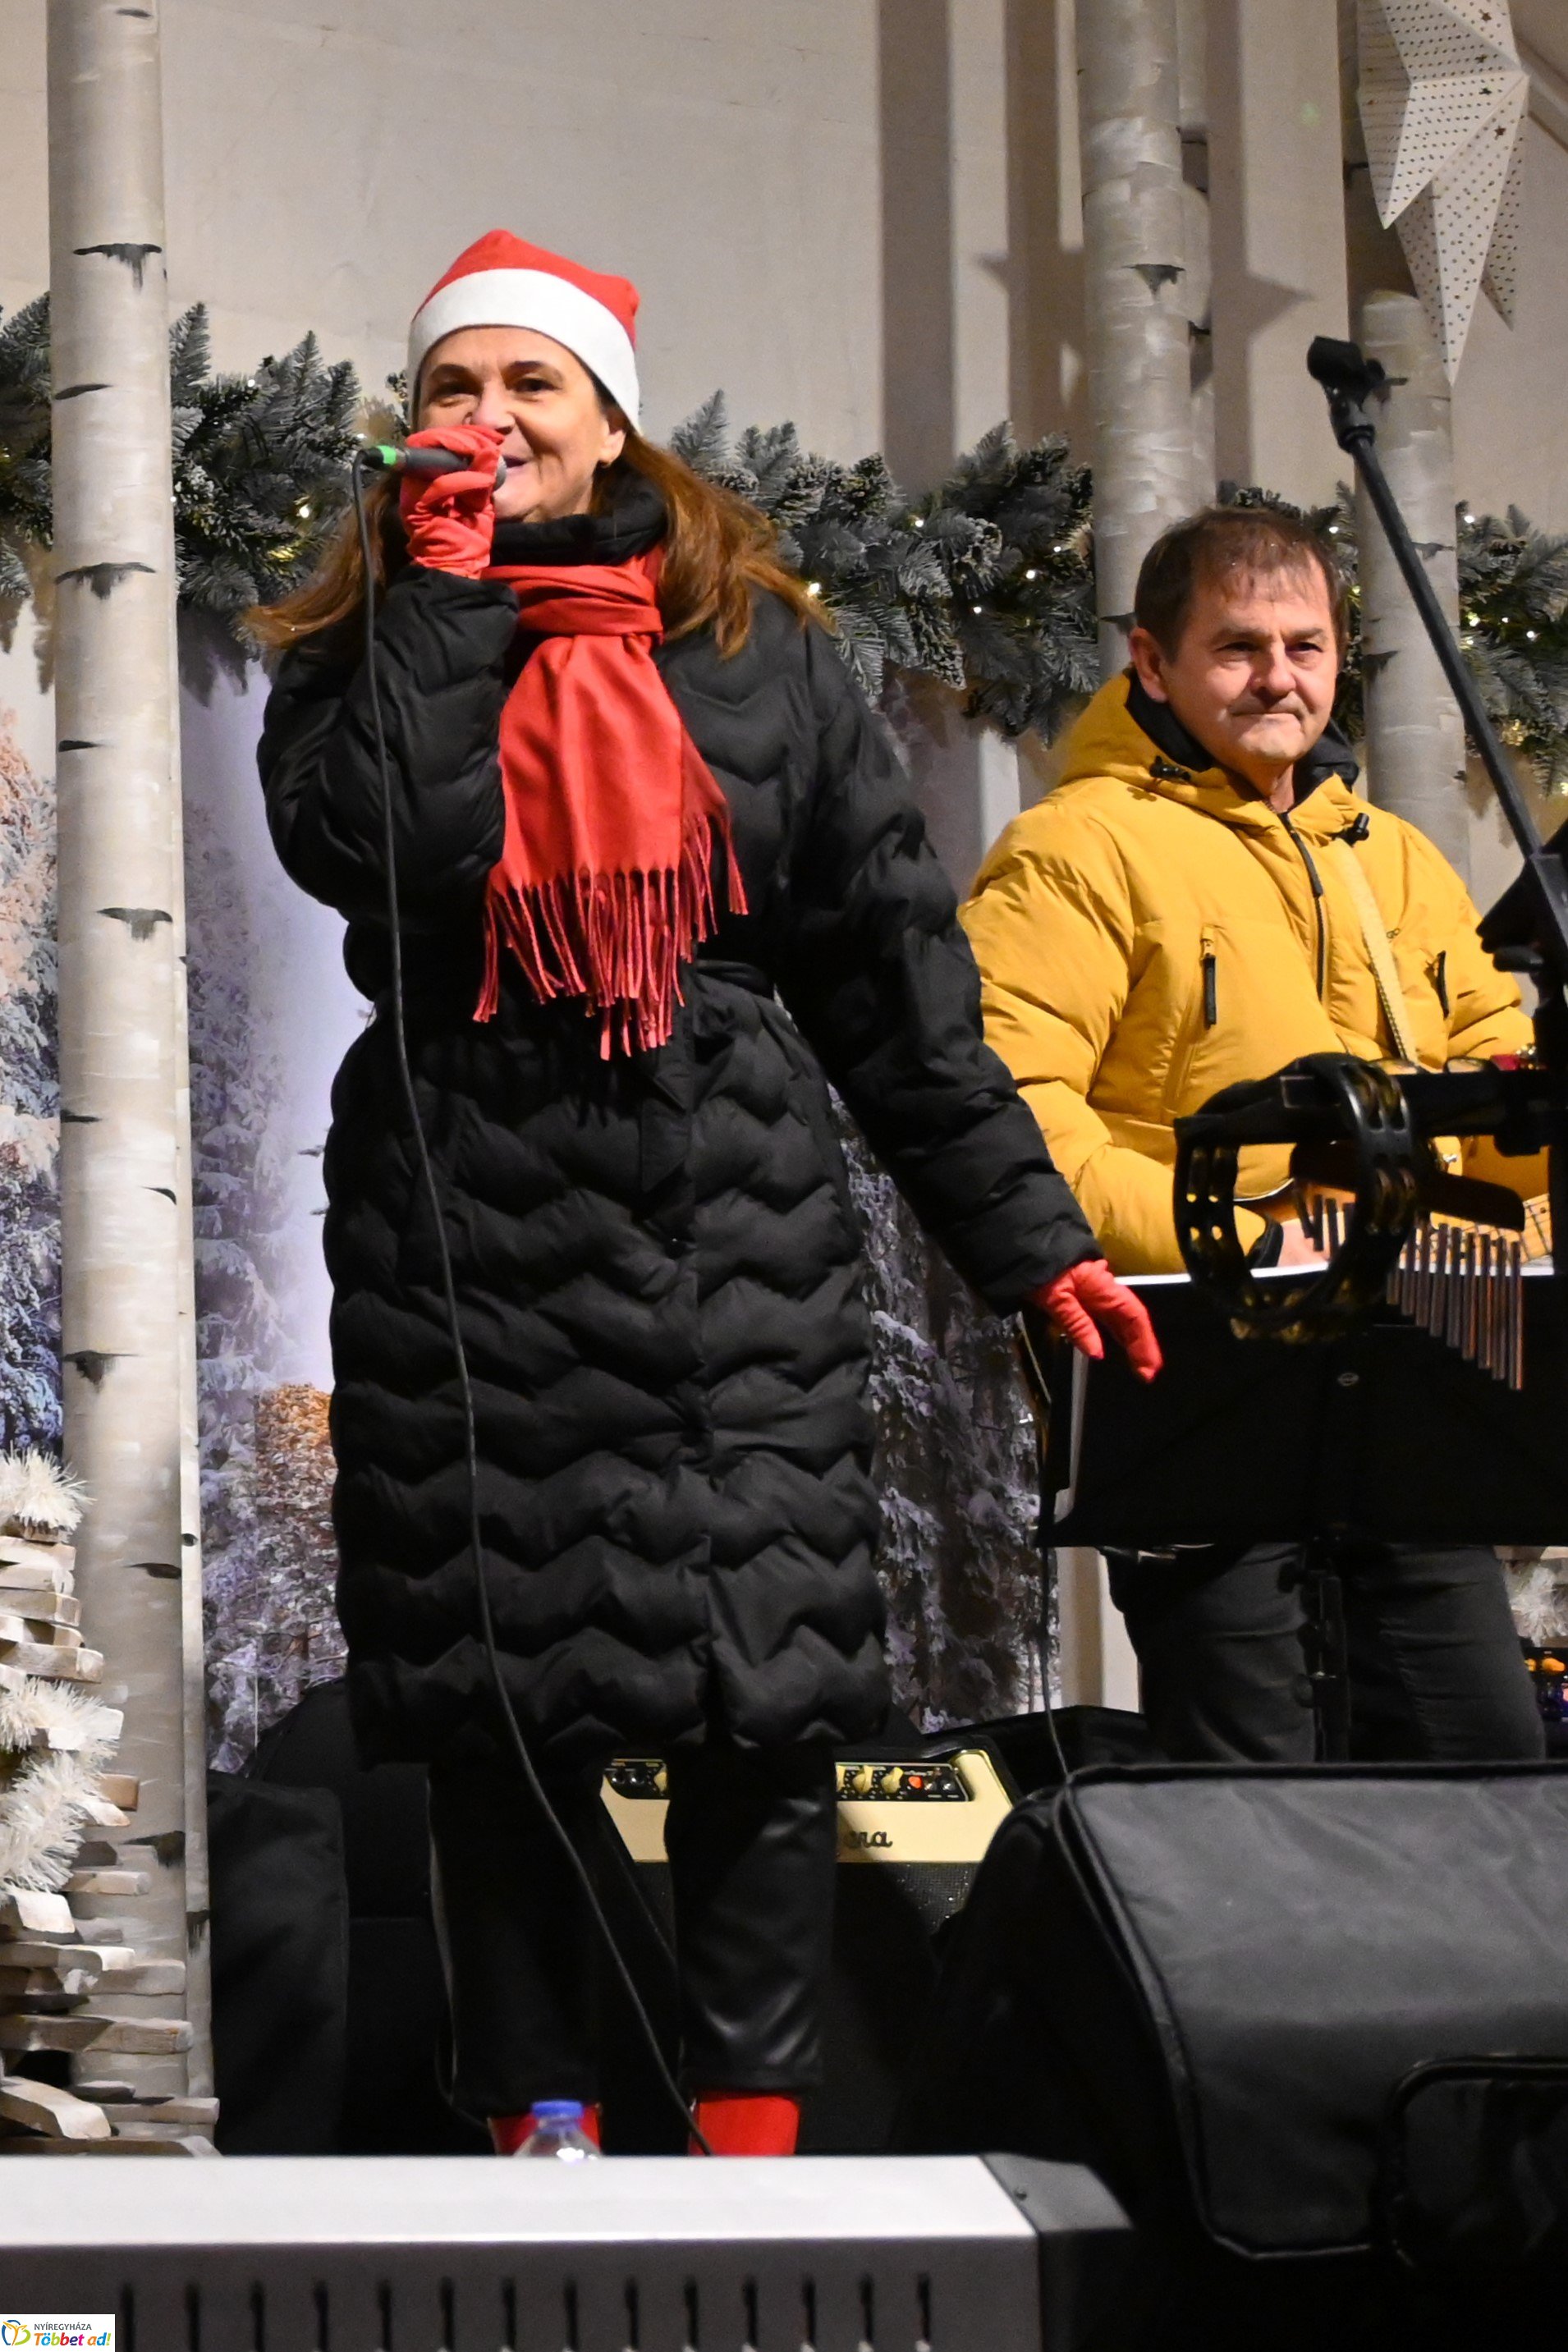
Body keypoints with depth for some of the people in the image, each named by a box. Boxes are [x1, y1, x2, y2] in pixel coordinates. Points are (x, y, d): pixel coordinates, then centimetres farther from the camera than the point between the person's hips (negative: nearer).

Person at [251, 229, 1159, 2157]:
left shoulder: (757, 653, 11)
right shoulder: (370, 651, 10)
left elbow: (899, 978, 11)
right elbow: (354, 845, -14)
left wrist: (1028, 1242, 8)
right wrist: (447, 590, -7)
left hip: (734, 1227, 0)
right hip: (470, 1243, 0)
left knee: (762, 1703, -6)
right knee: (502, 1707, 0)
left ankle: (755, 2144, 0)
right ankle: (537, 2133, 8)